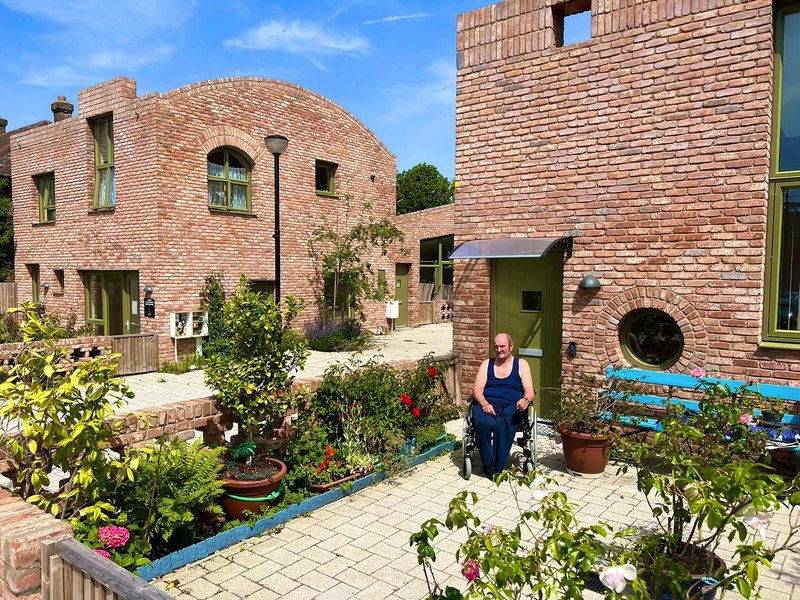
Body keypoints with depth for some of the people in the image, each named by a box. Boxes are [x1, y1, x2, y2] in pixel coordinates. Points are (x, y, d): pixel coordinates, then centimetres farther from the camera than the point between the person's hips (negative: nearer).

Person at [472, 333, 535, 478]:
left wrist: (525, 400, -19)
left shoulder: (521, 364, 15)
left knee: (504, 424, -37)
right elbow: (477, 390, 6)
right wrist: (484, 403, -16)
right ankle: (489, 466, -21)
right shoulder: (486, 364, 18)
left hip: (512, 405, -1)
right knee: (484, 422, -35)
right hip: (488, 403, 1)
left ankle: (498, 467, -28)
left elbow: (529, 392, 6)